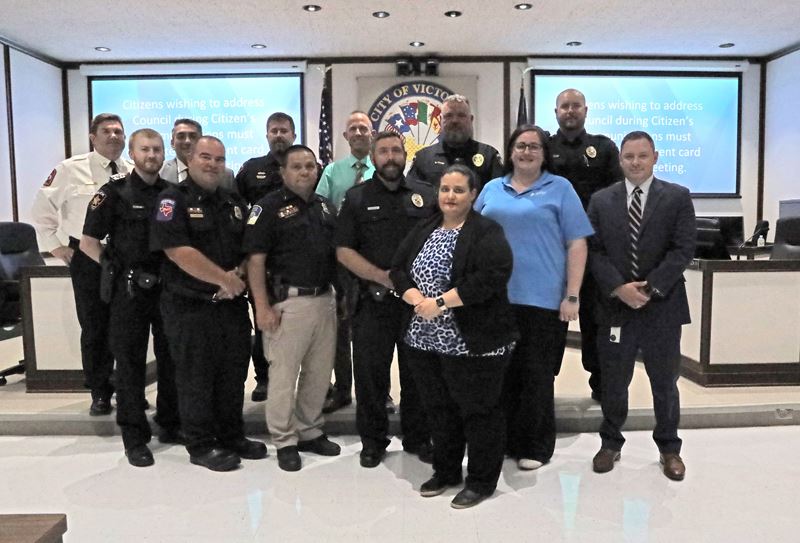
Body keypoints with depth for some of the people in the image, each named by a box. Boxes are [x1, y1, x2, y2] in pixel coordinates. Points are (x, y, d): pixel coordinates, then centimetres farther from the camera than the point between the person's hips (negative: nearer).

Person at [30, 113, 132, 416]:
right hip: (88, 258, -2)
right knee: (94, 328, 5)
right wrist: (55, 245, -3)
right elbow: (42, 209, 1)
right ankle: (100, 393, 18)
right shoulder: (71, 169, -3)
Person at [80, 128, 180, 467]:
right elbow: (88, 243, -1)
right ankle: (134, 437, 15)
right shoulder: (114, 192, -3)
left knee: (172, 358, 11)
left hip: (168, 286, 4)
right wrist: (116, 266, -10)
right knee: (130, 362, 4)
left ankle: (170, 424, 27)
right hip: (130, 290, -4)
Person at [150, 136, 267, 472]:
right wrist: (224, 279, -15)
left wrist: (238, 275, -9)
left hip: (233, 305, 6)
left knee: (233, 375, 14)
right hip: (190, 307, -6)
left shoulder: (235, 203, 14)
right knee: (196, 378, 5)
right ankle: (201, 445, 19)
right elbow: (179, 251, -18)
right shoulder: (174, 201, -6)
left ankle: (232, 437, 29)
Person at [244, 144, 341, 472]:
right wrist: (262, 306, -16)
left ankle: (310, 432, 29)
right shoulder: (269, 207, -5)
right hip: (288, 301, -6)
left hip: (325, 299, 6)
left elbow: (339, 252, 18)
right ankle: (284, 440, 16)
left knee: (320, 371, 13)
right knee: (284, 373, 2)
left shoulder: (326, 207, 13)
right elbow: (256, 260, -10)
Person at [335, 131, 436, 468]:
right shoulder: (357, 198, 4)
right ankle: (372, 441, 23)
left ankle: (418, 438, 28)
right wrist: (382, 276, -14)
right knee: (371, 374, 6)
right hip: (374, 301, -1)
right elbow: (343, 251, -2)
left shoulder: (425, 197, 9)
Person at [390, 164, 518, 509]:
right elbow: (398, 270, 8)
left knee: (478, 411, 6)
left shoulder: (487, 232, -8)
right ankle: (445, 472, 36)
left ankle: (482, 481, 24)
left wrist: (440, 303, -21)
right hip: (426, 340, 6)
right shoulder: (423, 230, 11)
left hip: (473, 342, -6)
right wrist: (418, 300, -12)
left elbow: (491, 277, -22)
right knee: (439, 409, 18)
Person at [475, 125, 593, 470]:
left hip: (542, 299, -3)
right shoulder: (492, 190, 13)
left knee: (536, 375, 5)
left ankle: (534, 446, 21)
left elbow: (576, 244, -3)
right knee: (502, 373, 11)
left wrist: (572, 296, -9)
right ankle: (503, 439, 26)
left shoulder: (560, 188, 2)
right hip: (495, 298, 4)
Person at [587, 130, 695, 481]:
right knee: (613, 382, 10)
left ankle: (669, 448, 31)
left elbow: (683, 249, -7)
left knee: (664, 382, 13)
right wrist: (619, 288, -14)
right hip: (614, 305, 1)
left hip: (662, 306, 0)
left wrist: (650, 288, -15)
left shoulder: (678, 197, 1)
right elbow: (594, 251, -1)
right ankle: (610, 443, 28)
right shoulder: (601, 200, 5)